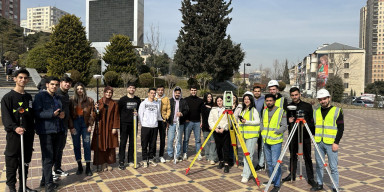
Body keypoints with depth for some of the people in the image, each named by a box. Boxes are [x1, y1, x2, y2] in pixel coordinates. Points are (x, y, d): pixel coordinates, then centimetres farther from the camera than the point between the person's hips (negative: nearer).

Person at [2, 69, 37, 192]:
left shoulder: (29, 97, 13)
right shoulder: (8, 97, -5)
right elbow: (5, 117, -14)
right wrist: (14, 127, -30)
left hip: (28, 136, 6)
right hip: (14, 135, -5)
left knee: (25, 163, 13)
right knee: (12, 163, 2)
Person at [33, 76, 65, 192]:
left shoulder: (58, 98, 18)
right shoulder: (40, 96, -3)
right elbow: (36, 113, -12)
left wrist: (62, 115, 2)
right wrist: (52, 114, -23)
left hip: (58, 130, 7)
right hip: (46, 131, -7)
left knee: (53, 157, 12)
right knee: (48, 157, -4)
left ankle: (44, 180, 26)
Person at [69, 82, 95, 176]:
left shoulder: (89, 100, 3)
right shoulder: (72, 101, 4)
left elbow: (92, 113, 2)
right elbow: (70, 114, 2)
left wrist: (90, 125, -6)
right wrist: (71, 127, -4)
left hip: (85, 124, -1)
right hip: (75, 124, 1)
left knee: (87, 145, -1)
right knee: (76, 145, 7)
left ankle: (88, 167, 6)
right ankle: (79, 166, 19)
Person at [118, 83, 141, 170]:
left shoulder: (138, 100, 8)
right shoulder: (123, 99, -2)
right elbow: (118, 111, 0)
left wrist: (137, 113, -4)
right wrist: (120, 121, -5)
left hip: (134, 124, 3)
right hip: (124, 124, -3)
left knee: (132, 143, 9)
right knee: (123, 142, 0)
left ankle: (130, 160, 21)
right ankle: (121, 162, 6)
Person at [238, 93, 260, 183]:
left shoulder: (253, 110, -4)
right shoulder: (242, 110, 19)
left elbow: (257, 121, -11)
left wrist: (247, 121, -18)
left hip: (252, 135, -8)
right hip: (244, 134, 8)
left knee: (249, 154, -11)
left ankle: (246, 175, -12)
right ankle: (246, 171, 23)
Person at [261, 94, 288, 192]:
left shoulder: (281, 111, -6)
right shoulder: (264, 111, 11)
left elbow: (284, 126, -9)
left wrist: (274, 132, -17)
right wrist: (264, 132, 4)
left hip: (276, 141, -6)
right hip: (266, 141, 6)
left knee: (275, 163, -7)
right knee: (269, 162, 15)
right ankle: (272, 179, 30)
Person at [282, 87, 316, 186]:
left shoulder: (307, 106, 1)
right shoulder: (288, 107, 5)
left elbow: (312, 121, 3)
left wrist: (313, 133, -2)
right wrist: (288, 121, -9)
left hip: (305, 136, -2)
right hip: (293, 135, 2)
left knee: (307, 157, 2)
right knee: (293, 156, 11)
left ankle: (310, 178, 12)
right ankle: (292, 175, 24)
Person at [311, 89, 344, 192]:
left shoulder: (337, 111, -2)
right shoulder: (316, 112, 11)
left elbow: (341, 128, -4)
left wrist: (336, 142, -10)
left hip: (331, 144, -4)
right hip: (318, 143, 4)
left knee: (333, 167, 1)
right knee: (319, 165, 12)